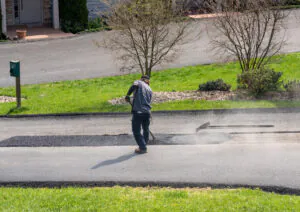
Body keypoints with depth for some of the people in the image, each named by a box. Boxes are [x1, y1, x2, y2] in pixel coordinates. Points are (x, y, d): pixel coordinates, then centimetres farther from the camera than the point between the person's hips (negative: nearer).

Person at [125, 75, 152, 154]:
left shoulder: (139, 82, 6)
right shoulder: (150, 89, 19)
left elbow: (134, 85, -18)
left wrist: (127, 95, -14)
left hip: (137, 112, -5)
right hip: (147, 112, 5)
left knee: (136, 131, 5)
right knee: (146, 130, 22)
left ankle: (143, 147, 5)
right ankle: (144, 144, 37)